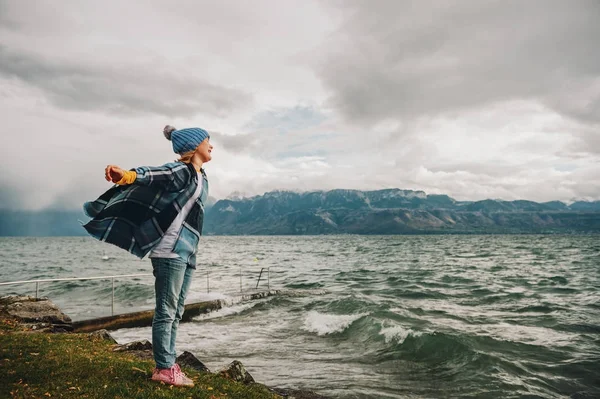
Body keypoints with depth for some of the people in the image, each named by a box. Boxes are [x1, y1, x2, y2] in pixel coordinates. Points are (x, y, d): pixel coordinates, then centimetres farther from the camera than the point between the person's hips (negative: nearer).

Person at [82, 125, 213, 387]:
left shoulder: (201, 177, 18)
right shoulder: (181, 170, -9)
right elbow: (153, 174, -29)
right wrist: (126, 175, -49)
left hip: (186, 252, 9)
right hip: (170, 251, -9)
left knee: (175, 313, 12)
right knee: (166, 311, -2)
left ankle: (167, 365, 21)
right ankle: (164, 368, 7)